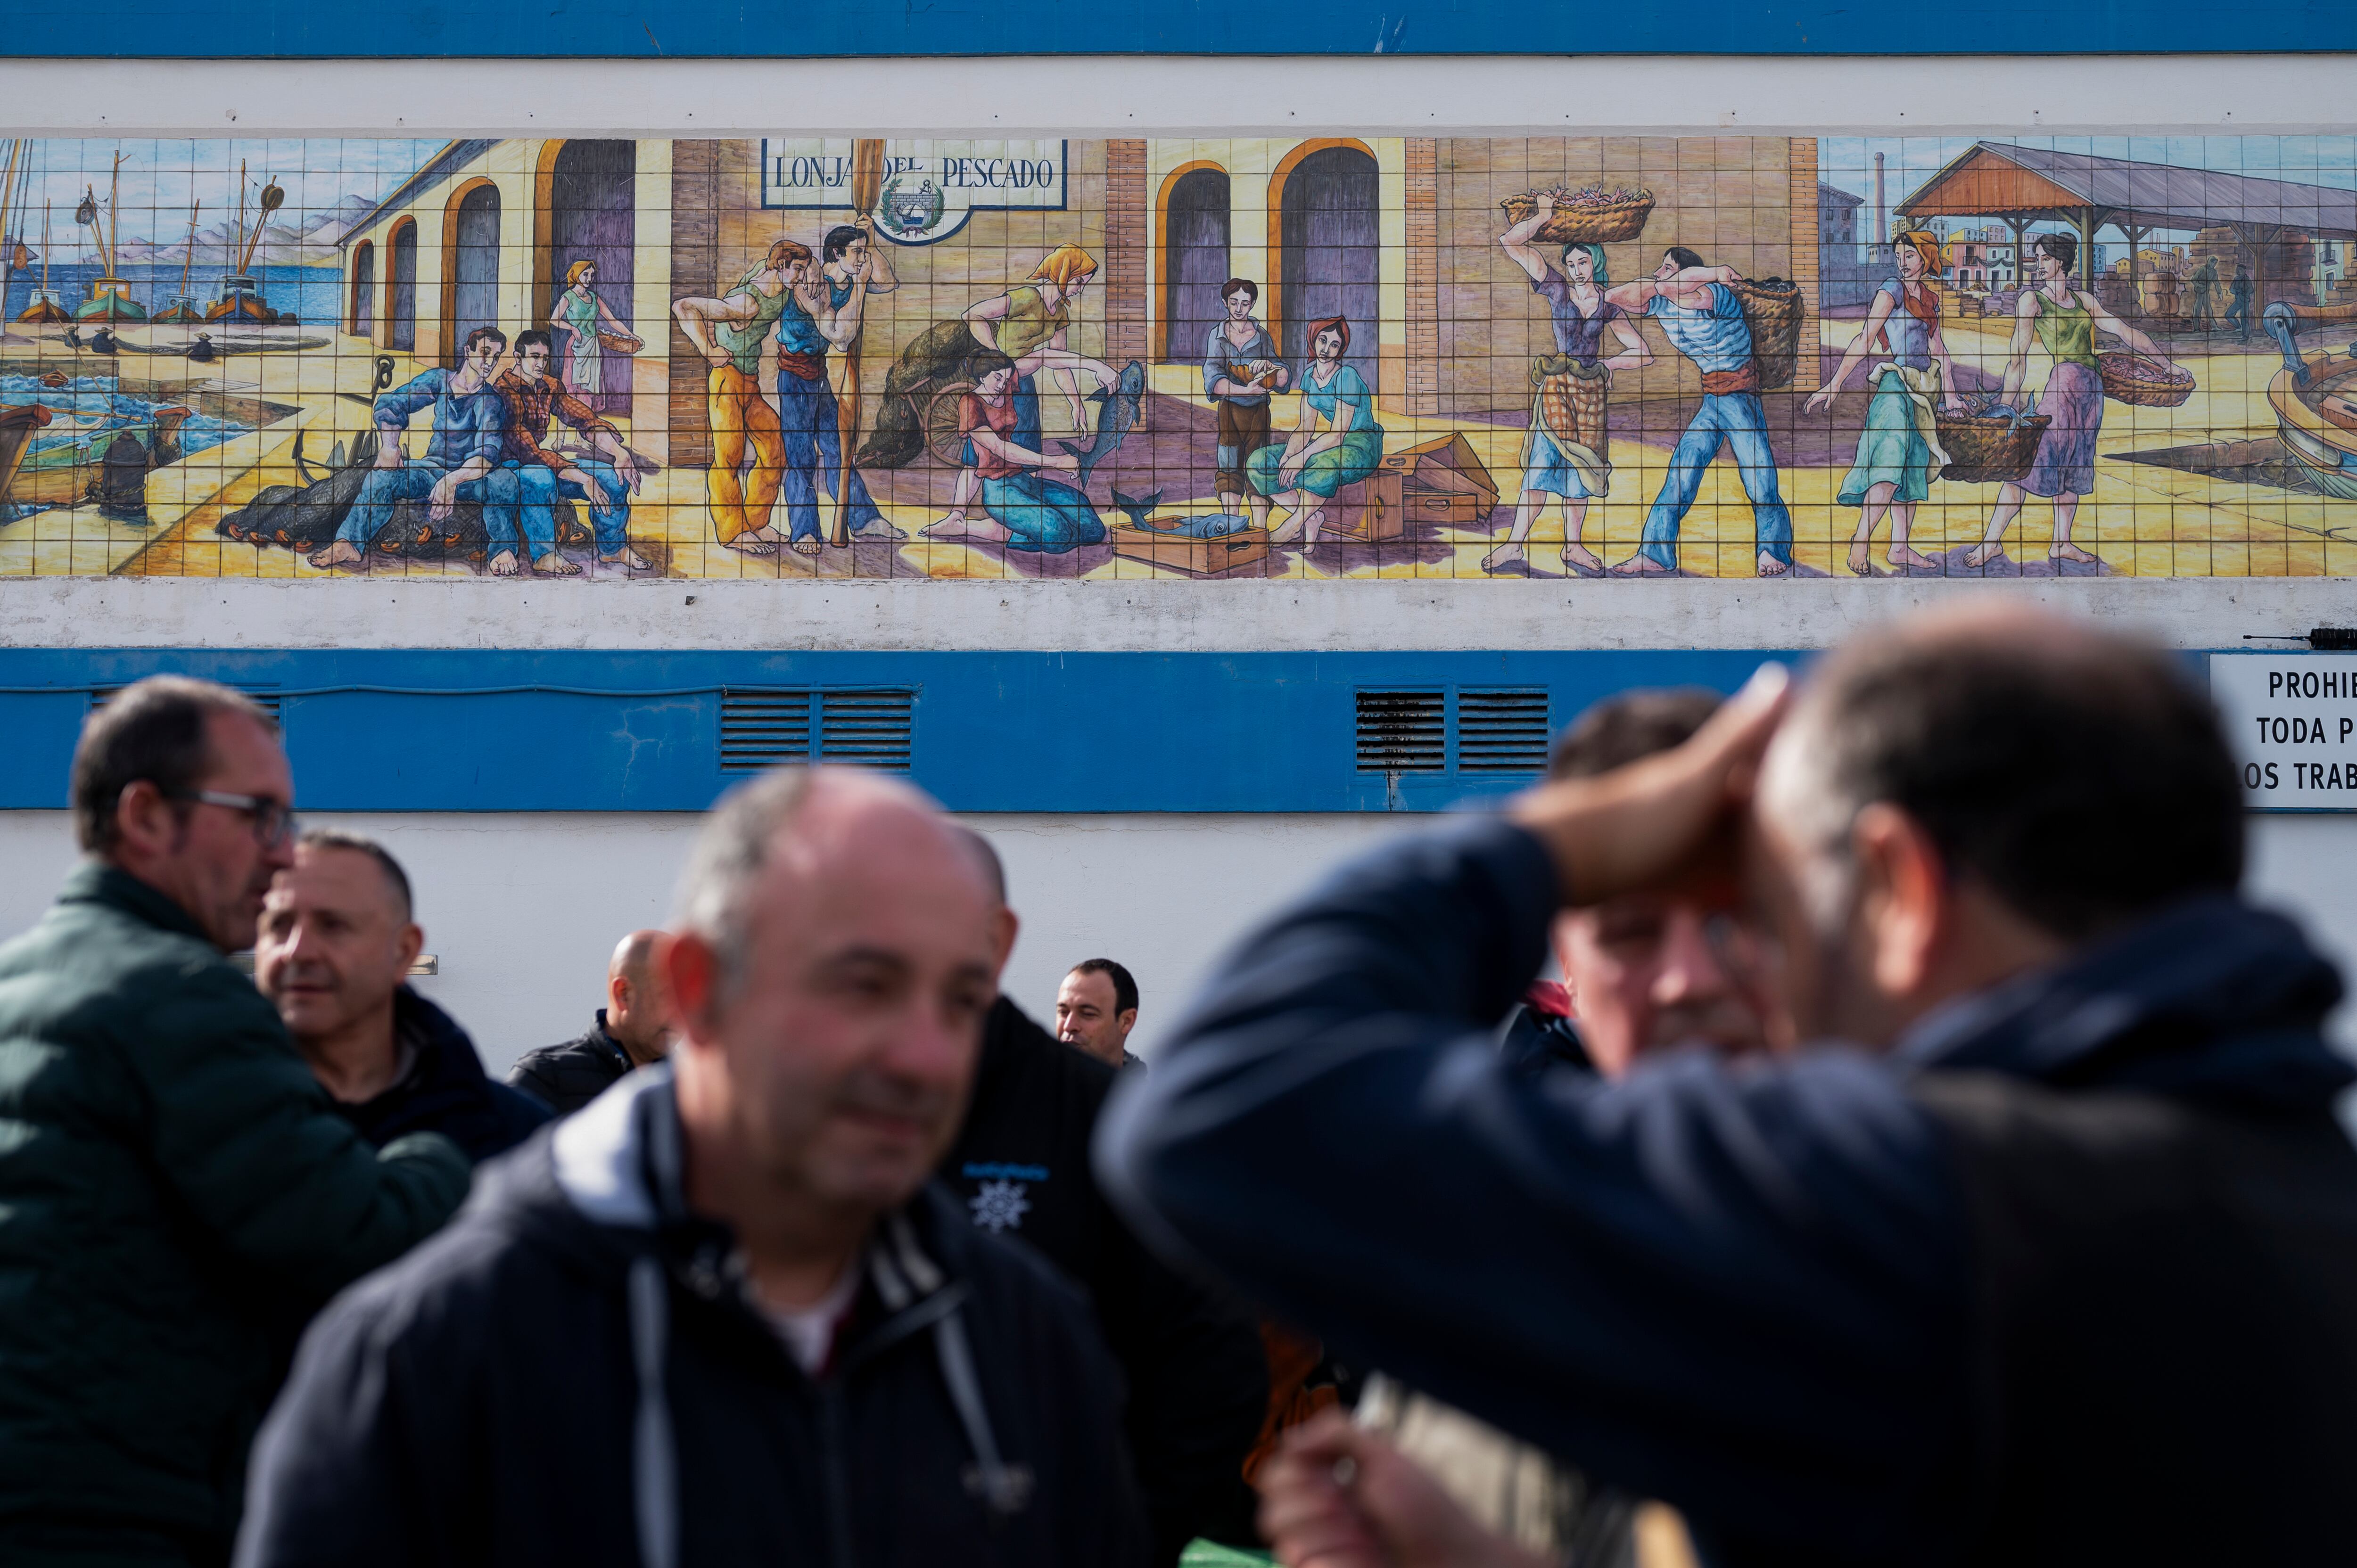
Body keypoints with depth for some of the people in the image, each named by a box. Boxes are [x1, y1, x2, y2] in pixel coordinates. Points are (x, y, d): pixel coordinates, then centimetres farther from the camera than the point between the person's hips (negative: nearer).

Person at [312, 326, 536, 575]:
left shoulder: (490, 401, -9)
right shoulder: (439, 380, 4)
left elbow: (489, 453, -24)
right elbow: (391, 405, 5)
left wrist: (452, 481, -41)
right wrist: (390, 446, -14)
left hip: (471, 476, -3)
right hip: (433, 468, 3)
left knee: (505, 480, -36)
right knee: (383, 475, -25)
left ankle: (503, 551, -27)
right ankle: (349, 544, -29)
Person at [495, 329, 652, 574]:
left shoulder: (550, 387, 5)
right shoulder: (505, 392, -21)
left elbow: (584, 418, 3)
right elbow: (526, 449, -29)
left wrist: (619, 452, -17)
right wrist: (583, 479, -32)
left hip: (544, 462, 8)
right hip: (508, 466, -8)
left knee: (613, 476, -6)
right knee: (541, 478, -42)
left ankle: (613, 549, 12)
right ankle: (544, 554, -25)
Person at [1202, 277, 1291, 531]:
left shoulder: (1262, 336, 4)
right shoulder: (1217, 336, 2)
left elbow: (1284, 380, -1)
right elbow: (1213, 381, -12)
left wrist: (1270, 367, -24)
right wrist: (1247, 390, -27)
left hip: (1258, 410, 0)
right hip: (1229, 409, 0)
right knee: (1229, 468, -6)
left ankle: (1259, 532, -7)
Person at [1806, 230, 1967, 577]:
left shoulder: (1930, 297, 15)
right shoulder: (1892, 291, -6)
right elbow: (1865, 339, -13)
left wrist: (1950, 394, 19)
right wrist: (1835, 384, -19)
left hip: (1922, 390, 8)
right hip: (1895, 383, -8)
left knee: (1914, 467, 6)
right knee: (1891, 466, -19)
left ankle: (1900, 549, 8)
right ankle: (1861, 542, -22)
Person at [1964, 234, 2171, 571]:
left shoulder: (2084, 300, 14)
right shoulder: (2032, 300, 0)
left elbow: (2126, 333, 18)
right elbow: (2018, 356, -6)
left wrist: (2168, 363, 17)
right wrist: (2005, 406, -12)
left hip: (2092, 388, 6)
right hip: (2063, 380, -6)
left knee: (2073, 466, 9)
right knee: (2032, 460, -13)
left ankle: (2061, 544, 15)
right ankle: (1992, 539, -13)